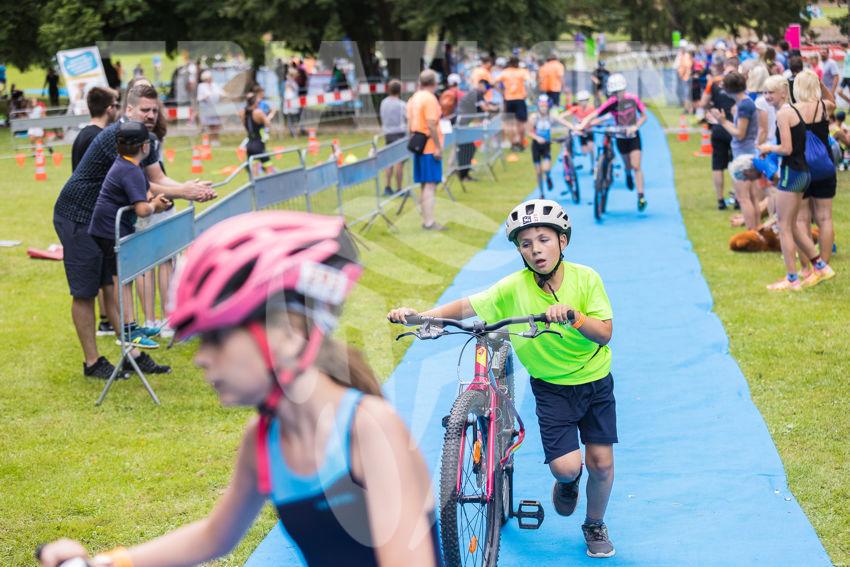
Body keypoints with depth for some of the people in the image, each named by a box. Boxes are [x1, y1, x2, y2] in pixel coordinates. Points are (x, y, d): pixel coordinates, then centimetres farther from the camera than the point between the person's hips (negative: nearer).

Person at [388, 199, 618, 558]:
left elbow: (604, 332, -21)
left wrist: (572, 316, -40)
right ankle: (567, 483, 24)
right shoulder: (514, 287, -16)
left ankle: (595, 526, 29)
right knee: (565, 465, -15)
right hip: (551, 387, -1)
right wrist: (417, 315, -26)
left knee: (601, 461, 0)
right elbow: (467, 306, -13)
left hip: (595, 383, 1)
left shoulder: (585, 279, -16)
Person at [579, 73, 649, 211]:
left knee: (636, 167, -10)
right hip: (621, 137, 1)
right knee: (628, 165, 14)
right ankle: (628, 175, 52)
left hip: (633, 136, -1)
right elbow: (592, 116, -28)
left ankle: (641, 197, -7)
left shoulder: (633, 99, -17)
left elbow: (644, 116, -9)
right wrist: (581, 126, -44)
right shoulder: (611, 104, -21)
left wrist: (635, 126, -27)